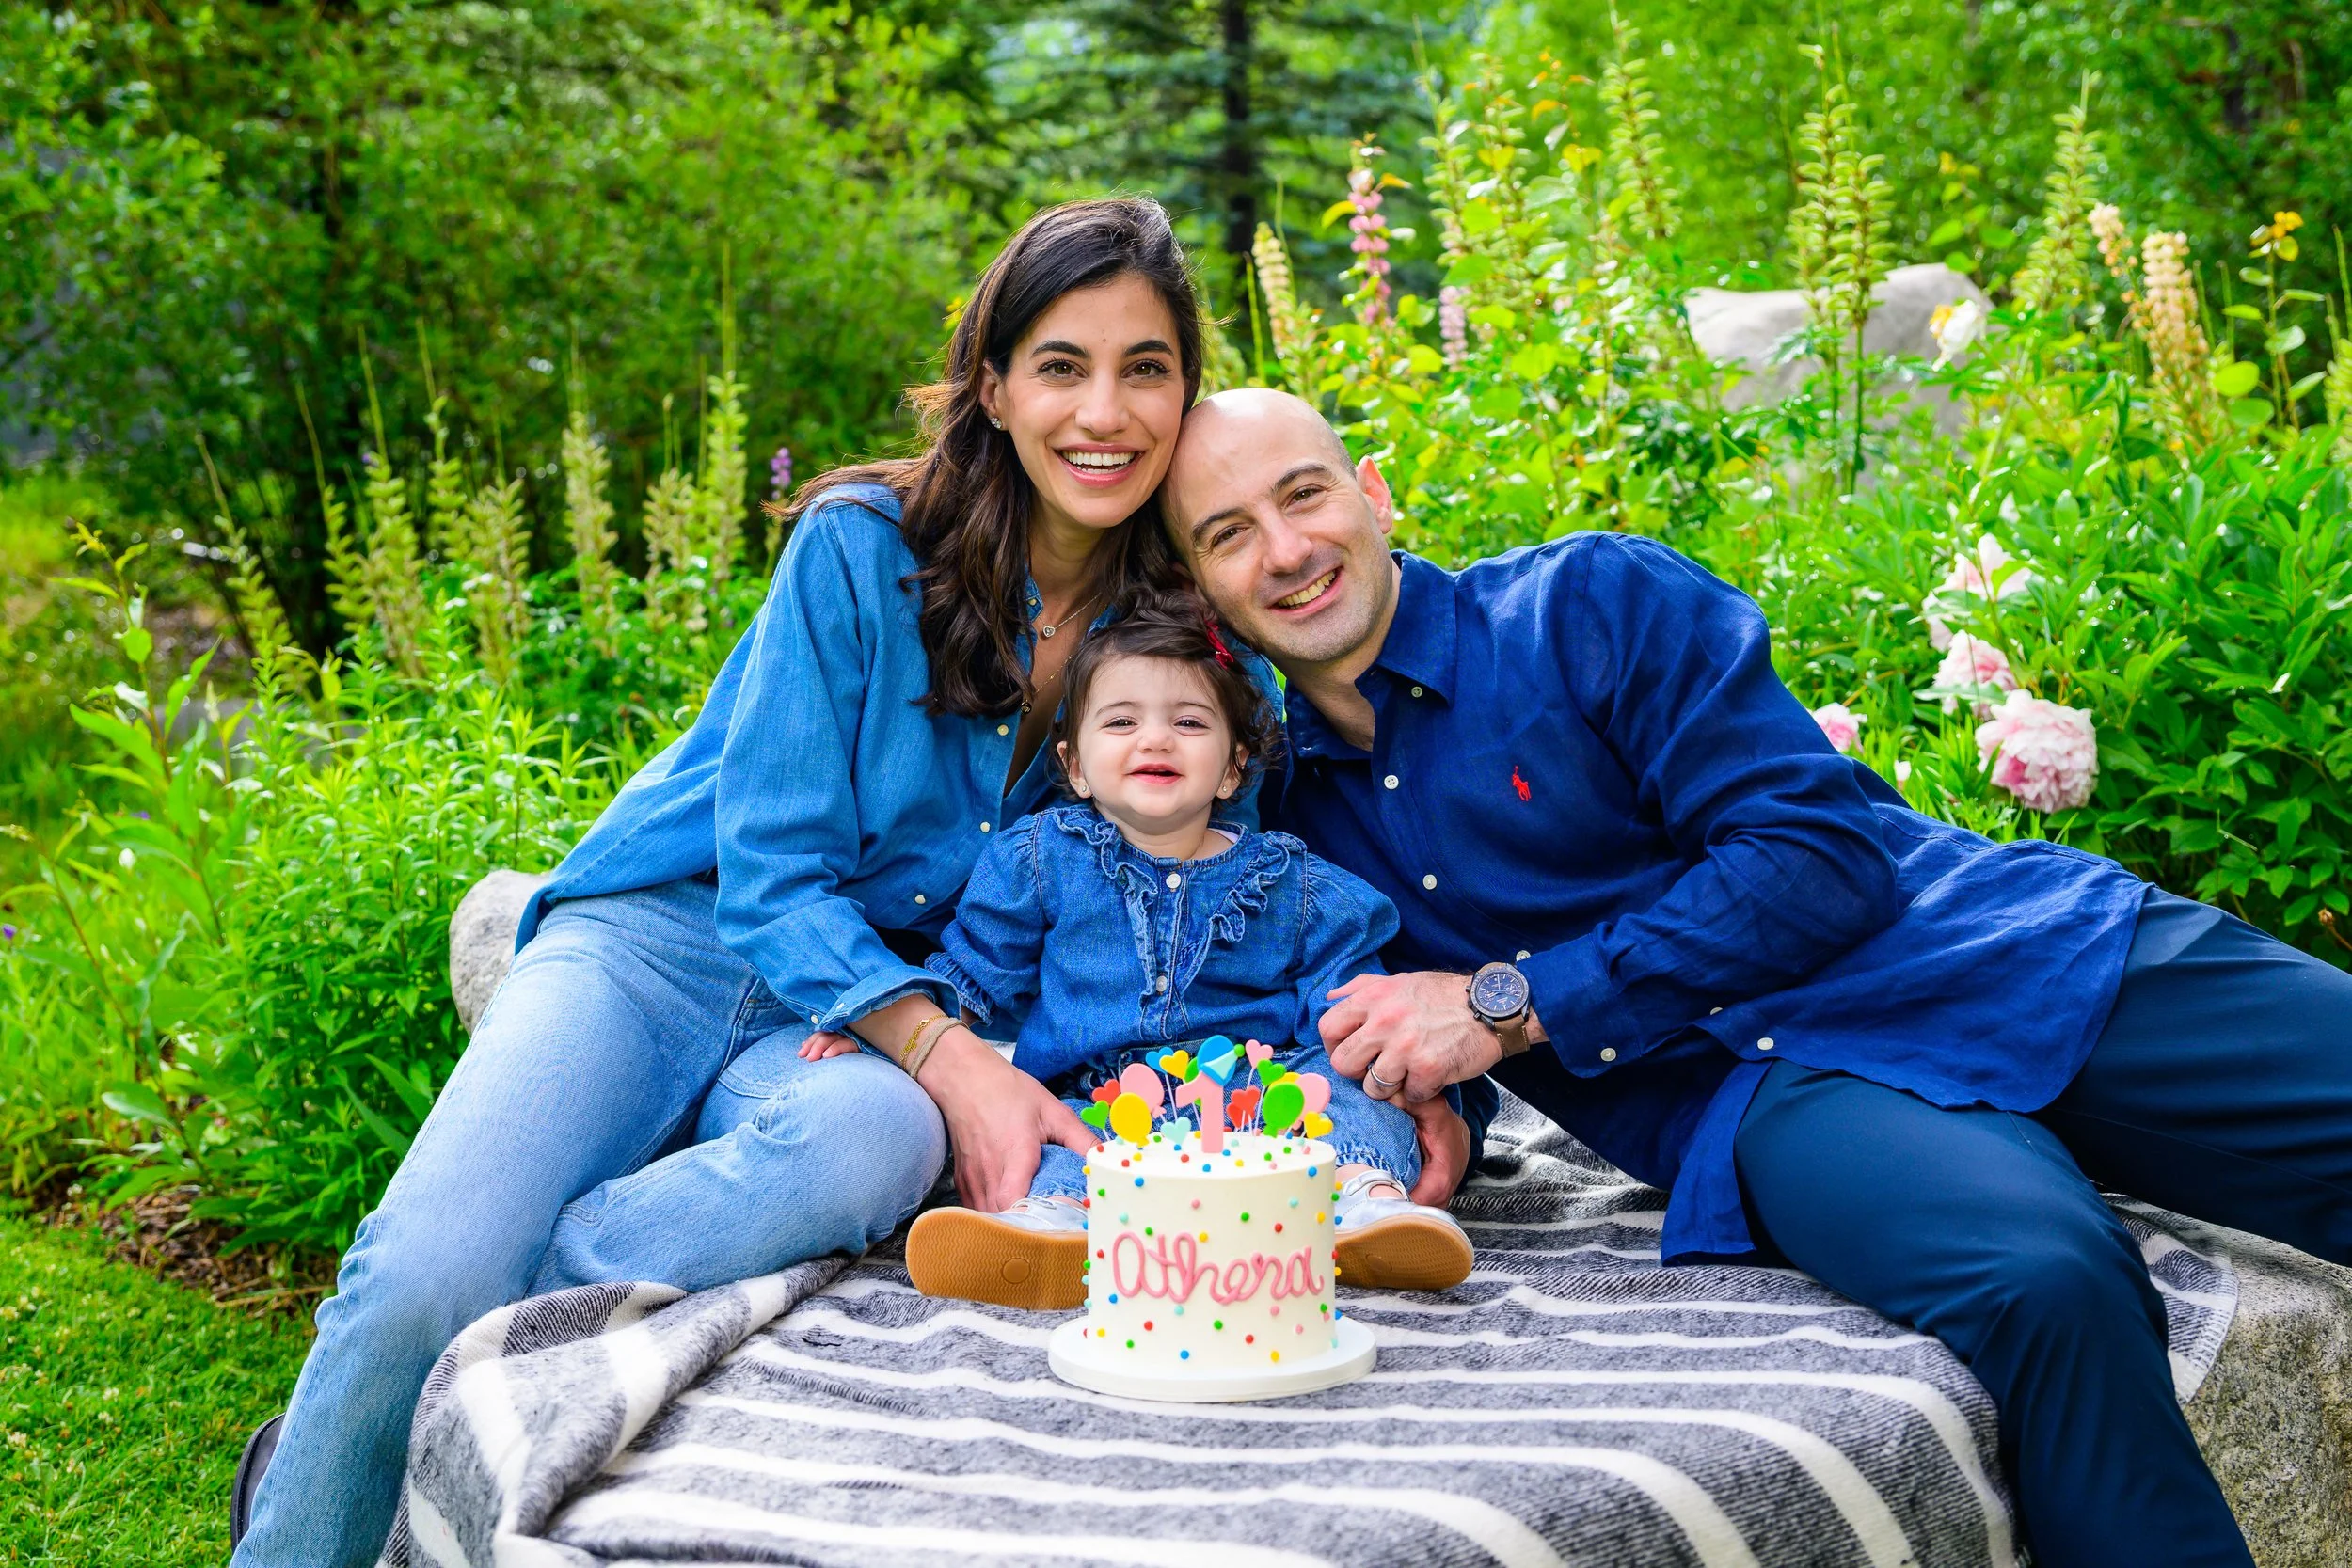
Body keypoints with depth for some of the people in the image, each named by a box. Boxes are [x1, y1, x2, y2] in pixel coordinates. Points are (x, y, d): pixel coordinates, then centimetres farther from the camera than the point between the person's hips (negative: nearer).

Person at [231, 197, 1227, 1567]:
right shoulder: (865, 545, -8)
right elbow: (769, 875, -11)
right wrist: (948, 1054, -26)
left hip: (873, 1011, 2)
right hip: (667, 939, -2)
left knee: (877, 1141, -38)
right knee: (424, 1282, -29)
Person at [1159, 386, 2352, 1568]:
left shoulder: (1588, 603, 1)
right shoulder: (1285, 823, 13)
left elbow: (1824, 856, -8)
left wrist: (1509, 1006, -11)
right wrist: (1433, 1101, -2)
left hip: (2006, 959, 0)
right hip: (1763, 1093, 0)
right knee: (2039, 1281, -34)